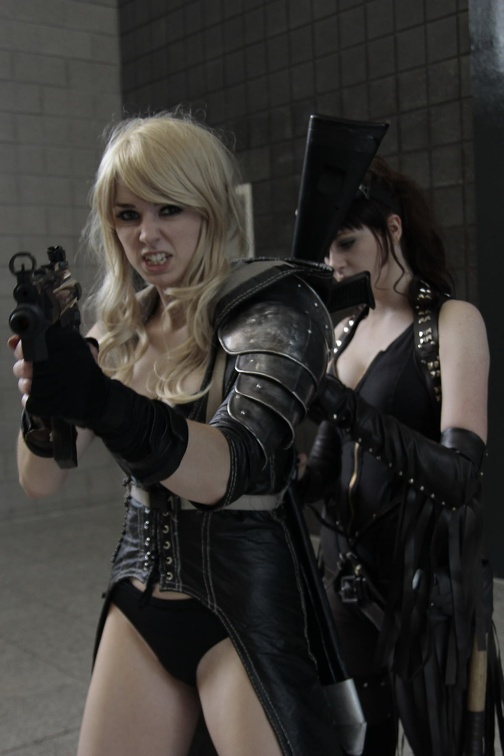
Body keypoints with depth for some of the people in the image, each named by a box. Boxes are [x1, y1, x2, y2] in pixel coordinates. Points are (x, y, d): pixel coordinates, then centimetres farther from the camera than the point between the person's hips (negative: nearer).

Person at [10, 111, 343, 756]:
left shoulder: (276, 308, -11)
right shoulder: (120, 329, 5)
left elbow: (226, 471, -25)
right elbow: (39, 481, -1)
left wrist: (103, 402, -40)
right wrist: (43, 396, -22)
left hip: (249, 603, -5)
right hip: (140, 600, 5)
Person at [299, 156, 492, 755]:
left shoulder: (454, 322, -11)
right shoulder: (347, 330, 9)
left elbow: (460, 471, -23)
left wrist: (354, 413, -34)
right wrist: (300, 477, -9)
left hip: (425, 576, -6)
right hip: (349, 571, 6)